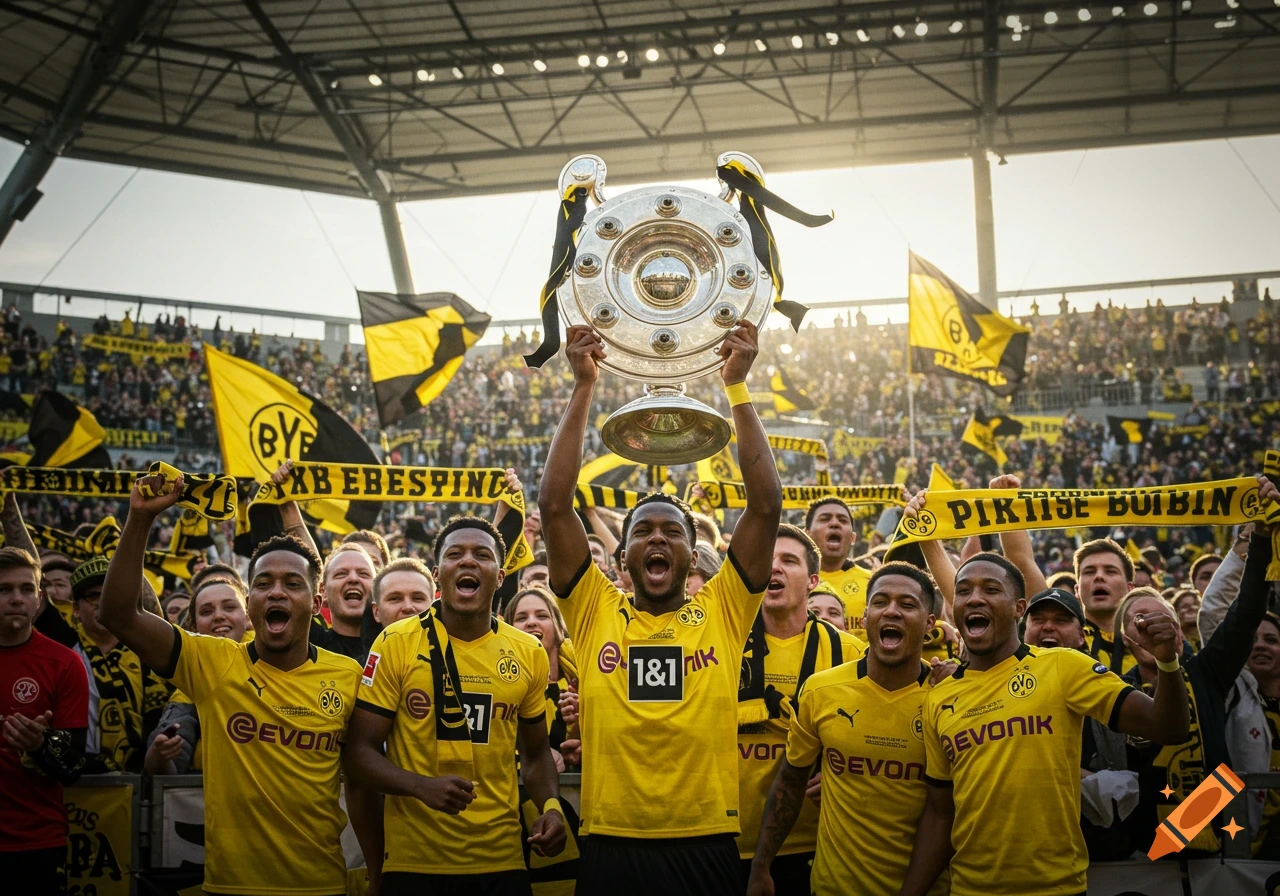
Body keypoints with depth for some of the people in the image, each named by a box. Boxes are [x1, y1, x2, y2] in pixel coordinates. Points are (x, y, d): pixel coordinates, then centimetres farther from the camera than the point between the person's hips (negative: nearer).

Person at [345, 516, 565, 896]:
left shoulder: (529, 653, 3)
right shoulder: (396, 643, -5)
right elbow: (360, 752, -5)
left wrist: (550, 806, -3)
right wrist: (422, 786, -21)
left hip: (501, 861, 3)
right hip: (413, 862, -3)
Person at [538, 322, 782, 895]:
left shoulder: (722, 611, 5)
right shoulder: (595, 611, 5)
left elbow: (766, 505, -1)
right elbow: (554, 505, -2)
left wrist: (737, 386, -2)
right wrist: (584, 387, -2)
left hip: (705, 848, 0)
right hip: (611, 848, 0)